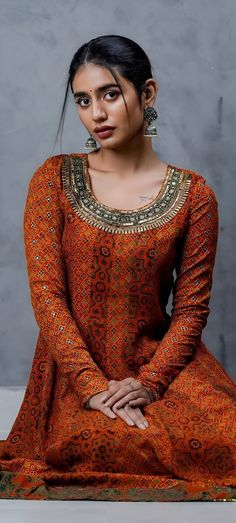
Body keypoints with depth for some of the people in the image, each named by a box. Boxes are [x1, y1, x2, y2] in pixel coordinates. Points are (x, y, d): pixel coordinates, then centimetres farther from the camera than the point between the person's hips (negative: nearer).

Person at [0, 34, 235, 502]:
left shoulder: (194, 195, 0)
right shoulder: (54, 179, 0)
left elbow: (190, 309, 0)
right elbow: (46, 292, -6)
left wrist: (149, 381, -16)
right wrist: (91, 384, -17)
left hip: (159, 361, 1)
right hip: (75, 365, 0)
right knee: (100, 445, -28)